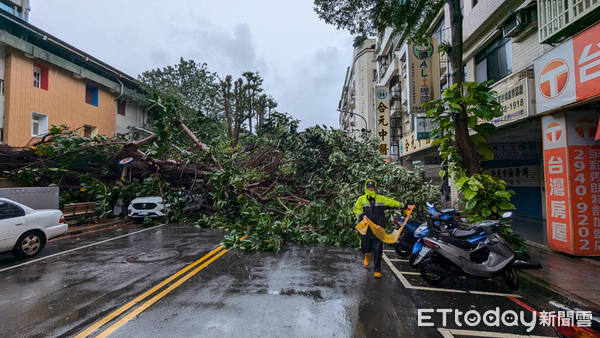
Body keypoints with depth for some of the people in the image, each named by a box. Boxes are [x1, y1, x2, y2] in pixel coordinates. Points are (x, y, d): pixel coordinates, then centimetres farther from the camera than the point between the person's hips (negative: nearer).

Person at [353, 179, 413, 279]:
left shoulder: (381, 198, 10)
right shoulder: (361, 199, 4)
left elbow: (392, 202, 10)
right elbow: (356, 210, 0)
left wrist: (404, 206, 6)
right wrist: (362, 215, -18)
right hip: (366, 228, 0)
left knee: (378, 251, 3)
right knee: (365, 247, 6)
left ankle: (377, 270, 16)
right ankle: (367, 254, 44)